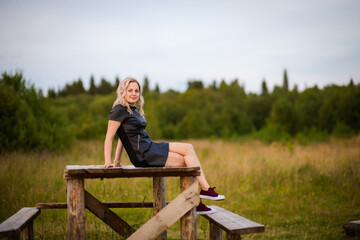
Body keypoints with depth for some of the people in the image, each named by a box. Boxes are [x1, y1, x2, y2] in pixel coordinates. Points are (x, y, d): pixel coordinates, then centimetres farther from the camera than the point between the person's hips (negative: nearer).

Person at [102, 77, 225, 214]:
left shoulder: (133, 109, 18)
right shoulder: (119, 110, -10)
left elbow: (124, 136, 22)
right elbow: (109, 137, -14)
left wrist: (117, 161, 21)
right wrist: (108, 162, -19)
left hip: (151, 147, 9)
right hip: (142, 156, -9)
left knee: (188, 148, -3)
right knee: (188, 161, -9)